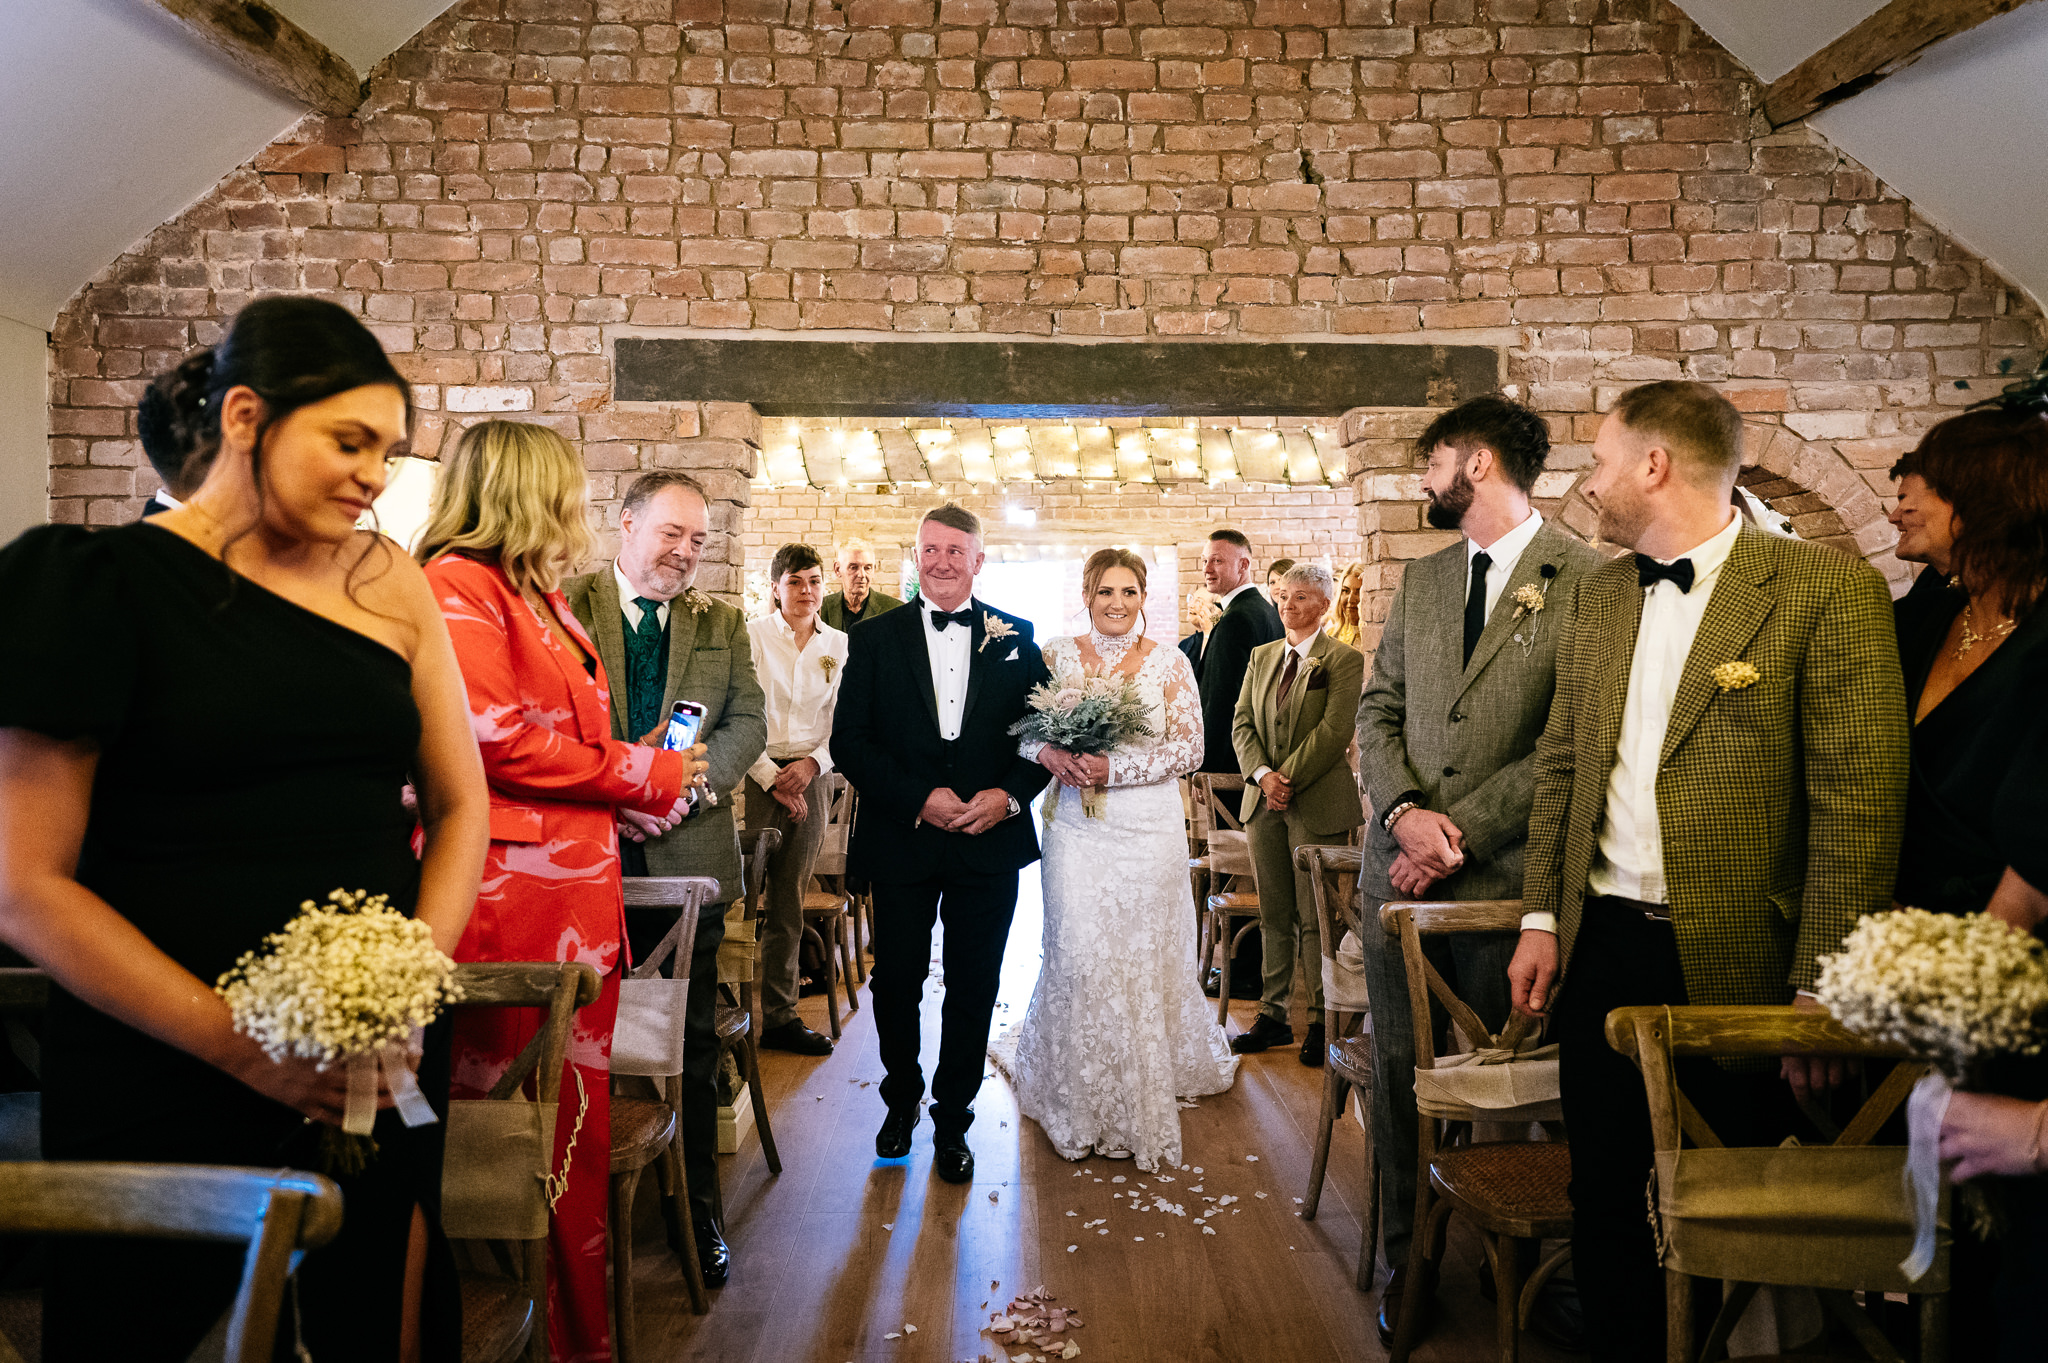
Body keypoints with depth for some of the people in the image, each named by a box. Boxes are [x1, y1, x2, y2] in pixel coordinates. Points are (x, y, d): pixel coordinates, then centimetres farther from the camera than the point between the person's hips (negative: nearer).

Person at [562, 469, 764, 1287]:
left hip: (689, 855, 2)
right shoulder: (561, 609, 2)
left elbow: (748, 722, 4)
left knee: (692, 1044, 10)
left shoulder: (722, 626, 12)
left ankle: (700, 1212, 23)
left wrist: (691, 783, -14)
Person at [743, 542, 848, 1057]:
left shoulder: (840, 645, 8)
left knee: (788, 903, 10)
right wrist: (772, 777, -11)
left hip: (810, 778, 4)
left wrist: (812, 763, -9)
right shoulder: (752, 636, -3)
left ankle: (780, 1017, 19)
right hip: (754, 774, -3)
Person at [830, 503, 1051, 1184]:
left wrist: (1009, 794, -13)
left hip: (989, 841, 1)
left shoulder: (1016, 638, 4)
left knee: (973, 988, 9)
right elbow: (849, 740, -4)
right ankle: (901, 1100, 37)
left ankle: (952, 1120, 29)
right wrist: (918, 798, -15)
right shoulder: (874, 638, 1)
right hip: (900, 841, 0)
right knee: (895, 982, 10)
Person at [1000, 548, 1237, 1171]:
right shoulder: (1056, 655, 4)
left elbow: (1190, 750, -3)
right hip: (1076, 828, 0)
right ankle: (1078, 1098, 17)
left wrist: (1115, 767, -14)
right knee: (1077, 952, -4)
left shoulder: (1169, 664, 1)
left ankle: (1143, 1102, 24)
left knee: (1143, 956, 5)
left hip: (1148, 827, 0)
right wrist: (1050, 755, -14)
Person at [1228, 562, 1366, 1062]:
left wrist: (1287, 777, -14)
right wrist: (1262, 775, -8)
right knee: (1273, 916, 11)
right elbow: (1242, 723, 8)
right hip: (1263, 802, 5)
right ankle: (1273, 1015, 19)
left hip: (1318, 804, -5)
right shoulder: (1261, 657, 13)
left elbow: (1335, 731, -12)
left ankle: (1322, 1021, 11)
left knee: (1316, 917, -1)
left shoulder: (1344, 660, -4)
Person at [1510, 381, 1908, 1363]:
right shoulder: (1598, 592, 10)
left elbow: (1859, 802, -12)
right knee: (1602, 1196, 14)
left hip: (1735, 961, -5)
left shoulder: (1826, 590, -9)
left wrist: (1820, 986, -14)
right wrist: (1542, 919, 9)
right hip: (1600, 948, 5)